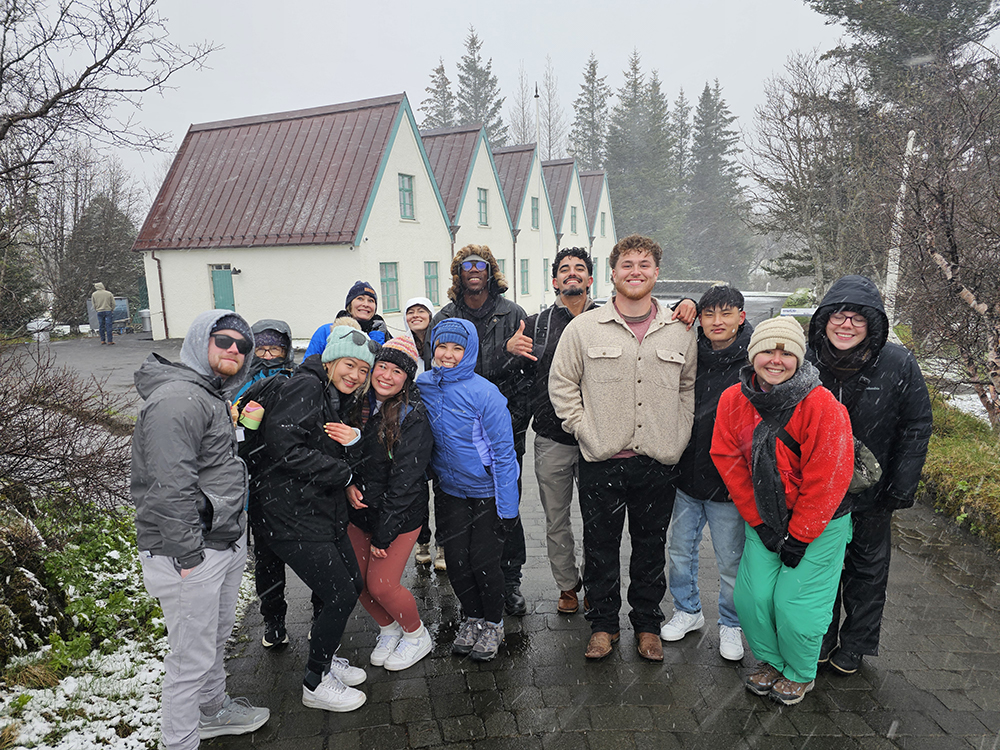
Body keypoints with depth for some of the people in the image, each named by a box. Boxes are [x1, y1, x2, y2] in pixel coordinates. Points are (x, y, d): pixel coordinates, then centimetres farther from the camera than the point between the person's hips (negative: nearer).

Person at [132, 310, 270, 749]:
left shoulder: (214, 396, 14)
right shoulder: (177, 398, -20)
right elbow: (170, 487, -25)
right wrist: (187, 555, -23)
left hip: (226, 542, 10)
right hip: (190, 553, -10)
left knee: (217, 637, 26)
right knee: (192, 658, 3)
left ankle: (213, 710, 46)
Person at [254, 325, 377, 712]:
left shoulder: (341, 401, 14)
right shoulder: (305, 387, -15)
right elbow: (284, 447, -25)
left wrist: (355, 439, -6)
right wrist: (343, 474, -17)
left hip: (326, 512, 10)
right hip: (294, 516, -9)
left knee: (353, 584, 15)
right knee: (341, 596, -4)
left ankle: (324, 657, 38)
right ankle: (315, 684, 18)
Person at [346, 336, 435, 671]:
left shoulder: (413, 416, -19)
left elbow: (405, 480, -19)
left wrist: (384, 533, -17)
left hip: (399, 514, -6)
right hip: (360, 508, 6)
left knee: (381, 584, -3)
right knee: (358, 581, 10)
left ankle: (417, 636, 26)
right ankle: (388, 630, 38)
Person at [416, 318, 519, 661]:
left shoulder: (484, 392, -19)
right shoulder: (422, 385, -5)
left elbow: (503, 451, -15)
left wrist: (507, 507, -14)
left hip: (487, 493, -4)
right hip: (449, 491, 4)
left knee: (483, 562, 3)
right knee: (456, 561, 7)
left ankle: (492, 624, 29)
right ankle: (471, 619, 32)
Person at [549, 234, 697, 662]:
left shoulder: (679, 331, 6)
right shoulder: (584, 327, 0)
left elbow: (690, 386, 14)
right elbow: (561, 384, 3)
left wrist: (677, 438, 3)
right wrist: (585, 431, -5)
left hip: (658, 463, 2)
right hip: (601, 462, -1)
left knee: (651, 547, 14)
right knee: (600, 546, 10)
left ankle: (647, 625, 33)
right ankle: (603, 623, 29)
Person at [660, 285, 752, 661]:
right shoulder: (689, 355, 0)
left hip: (728, 486, -4)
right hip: (687, 476, 4)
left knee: (731, 560, 12)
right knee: (680, 550, 17)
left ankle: (730, 624, 34)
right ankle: (687, 611, 39)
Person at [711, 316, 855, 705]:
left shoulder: (822, 406, -22)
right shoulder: (733, 400, -9)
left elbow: (828, 479, -18)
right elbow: (729, 463, -2)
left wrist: (799, 535, -13)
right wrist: (759, 521, -3)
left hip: (819, 524, -4)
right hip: (763, 519, 4)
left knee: (794, 605, -1)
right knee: (752, 597, 4)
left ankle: (800, 673, 29)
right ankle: (770, 660, 34)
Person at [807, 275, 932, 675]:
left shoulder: (898, 364, -14)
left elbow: (917, 427, -6)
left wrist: (902, 487, -9)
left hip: (872, 492, -1)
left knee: (868, 570, 16)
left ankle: (855, 644, 37)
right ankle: (821, 638, 37)